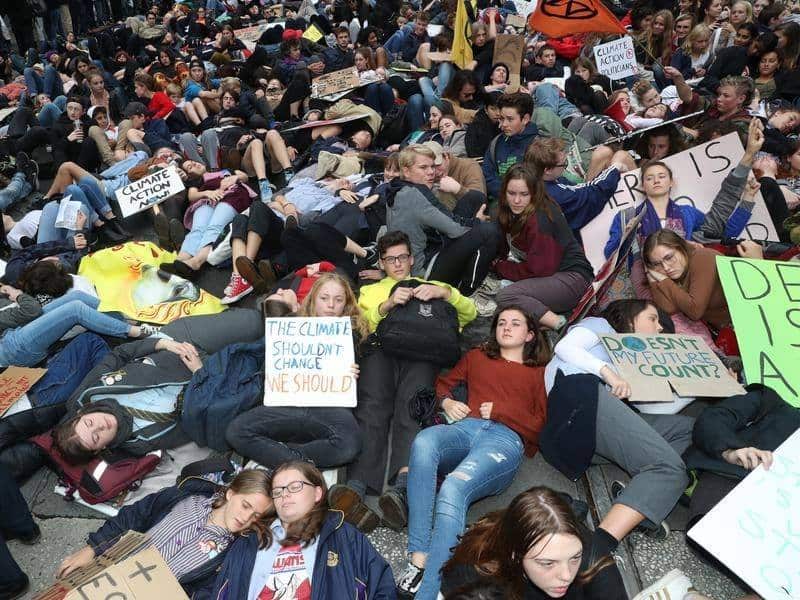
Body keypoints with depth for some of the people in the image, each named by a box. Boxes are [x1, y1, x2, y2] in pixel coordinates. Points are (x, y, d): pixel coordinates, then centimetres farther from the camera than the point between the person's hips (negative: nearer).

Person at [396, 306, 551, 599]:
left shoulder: (540, 373, 25)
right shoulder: (477, 357, 33)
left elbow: (542, 427, 14)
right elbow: (444, 383, 35)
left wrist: (500, 410, 1)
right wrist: (447, 402, 12)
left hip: (506, 439, -2)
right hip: (464, 428, 3)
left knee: (453, 489, -35)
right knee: (423, 441, -37)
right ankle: (418, 560, -39)